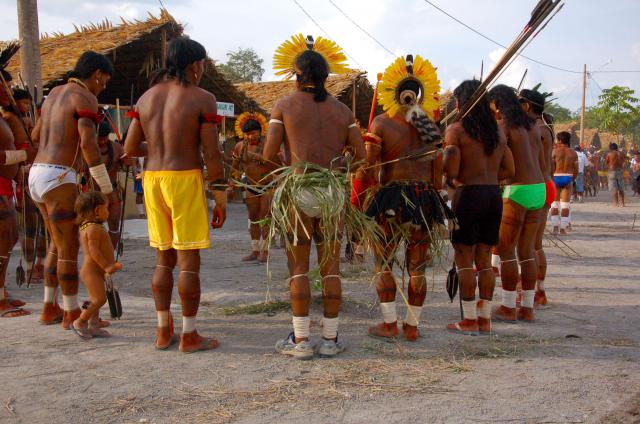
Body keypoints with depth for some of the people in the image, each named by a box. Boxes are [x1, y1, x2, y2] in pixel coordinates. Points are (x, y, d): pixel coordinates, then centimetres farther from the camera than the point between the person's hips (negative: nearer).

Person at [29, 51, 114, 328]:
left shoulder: (56, 92, 19)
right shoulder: (85, 98, -8)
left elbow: (36, 135, 30)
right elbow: (88, 143, -23)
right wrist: (106, 188, -19)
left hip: (37, 175, 9)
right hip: (58, 179, -9)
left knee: (58, 243, 21)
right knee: (69, 248, 2)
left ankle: (50, 309, 26)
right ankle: (72, 314, 12)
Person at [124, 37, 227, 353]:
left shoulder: (147, 97, 11)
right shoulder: (201, 98, -6)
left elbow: (130, 149, 10)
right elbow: (211, 154, -10)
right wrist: (221, 198, -3)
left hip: (152, 179, 6)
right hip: (185, 179, -6)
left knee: (164, 258, 15)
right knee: (189, 260, 1)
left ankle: (163, 331, 20)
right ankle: (189, 336, 6)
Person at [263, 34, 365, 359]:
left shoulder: (285, 105, 1)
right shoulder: (342, 110, 10)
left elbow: (269, 153, -7)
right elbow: (360, 154, 6)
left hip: (298, 190, -3)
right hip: (333, 191, 3)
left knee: (299, 267, 4)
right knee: (330, 266, 9)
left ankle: (300, 340, 6)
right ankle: (330, 339, 13)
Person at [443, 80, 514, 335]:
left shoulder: (456, 130, -7)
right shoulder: (497, 130, 11)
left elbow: (450, 170, -15)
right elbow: (509, 170, 11)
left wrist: (453, 179, 6)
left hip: (468, 194, -6)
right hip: (494, 195, 6)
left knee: (464, 258, 3)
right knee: (484, 259, 13)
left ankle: (470, 321, 5)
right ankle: (485, 319, 17)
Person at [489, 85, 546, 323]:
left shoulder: (503, 126, -8)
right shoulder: (532, 125, 14)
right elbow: (542, 164, 18)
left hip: (517, 190, -8)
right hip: (539, 189, 8)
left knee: (506, 249, 2)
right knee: (527, 250, 11)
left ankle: (508, 308, 7)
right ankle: (528, 308, 15)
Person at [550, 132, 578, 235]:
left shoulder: (555, 151, -3)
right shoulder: (573, 153, 4)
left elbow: (551, 167, -7)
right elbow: (576, 170, 3)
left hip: (556, 177, -1)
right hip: (568, 178, 1)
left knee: (555, 204, 7)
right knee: (565, 204, 4)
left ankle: (555, 227, 5)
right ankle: (563, 228, 2)